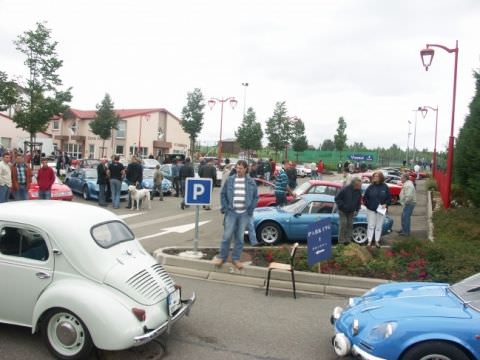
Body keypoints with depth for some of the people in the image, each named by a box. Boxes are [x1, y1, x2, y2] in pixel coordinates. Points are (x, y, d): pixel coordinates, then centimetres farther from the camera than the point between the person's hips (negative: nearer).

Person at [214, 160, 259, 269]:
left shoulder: (251, 182, 1)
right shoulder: (230, 180, -1)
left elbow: (255, 197, 7)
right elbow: (223, 194, 5)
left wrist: (251, 210, -1)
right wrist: (225, 208, -2)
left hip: (244, 214, 1)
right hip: (231, 212, -1)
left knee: (240, 238, 9)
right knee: (227, 236, 1)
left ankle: (236, 258, 21)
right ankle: (222, 257, 17)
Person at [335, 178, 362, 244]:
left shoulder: (358, 191, -6)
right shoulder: (345, 189, -23)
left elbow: (359, 201, 8)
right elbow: (337, 199, -16)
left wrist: (356, 210, 2)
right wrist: (342, 206, -20)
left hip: (351, 211, 5)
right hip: (343, 211, -5)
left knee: (350, 225, 6)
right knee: (343, 224, -10)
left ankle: (348, 239, 15)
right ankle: (341, 240, -1)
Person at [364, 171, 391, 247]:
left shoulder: (385, 187, -1)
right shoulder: (370, 187, -3)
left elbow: (389, 198, 3)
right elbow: (365, 197, 3)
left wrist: (386, 204, -11)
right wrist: (367, 204, -5)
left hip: (381, 210, 1)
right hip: (371, 210, -1)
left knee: (379, 226, 10)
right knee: (371, 226, 4)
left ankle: (377, 241, 21)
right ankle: (369, 241, 11)